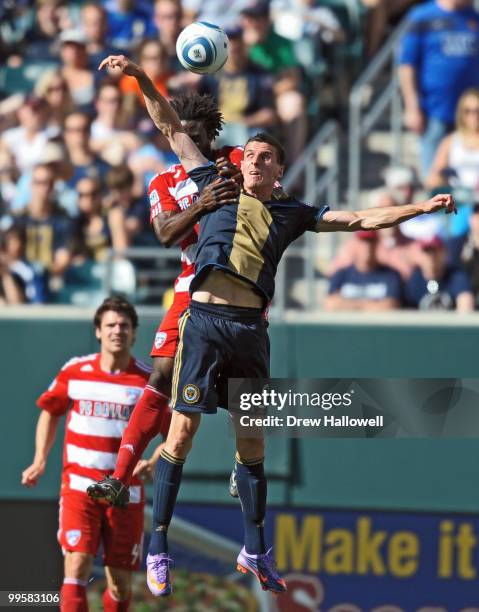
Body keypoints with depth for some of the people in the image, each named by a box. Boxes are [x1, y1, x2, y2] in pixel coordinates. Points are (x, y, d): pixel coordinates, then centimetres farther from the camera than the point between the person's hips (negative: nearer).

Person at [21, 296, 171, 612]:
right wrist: (40, 460, 8)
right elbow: (50, 412, 18)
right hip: (79, 487, 0)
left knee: (120, 584, 6)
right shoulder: (74, 372, 1)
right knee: (76, 569, -17)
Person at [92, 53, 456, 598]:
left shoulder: (290, 214, 17)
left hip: (250, 327, 2)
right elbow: (172, 128, 17)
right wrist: (140, 78, 10)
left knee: (252, 439, 8)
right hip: (205, 318, -2)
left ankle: (255, 550, 18)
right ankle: (158, 548, -4)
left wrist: (420, 208, 8)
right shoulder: (216, 186, 14)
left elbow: (362, 220, 16)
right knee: (182, 431, -7)